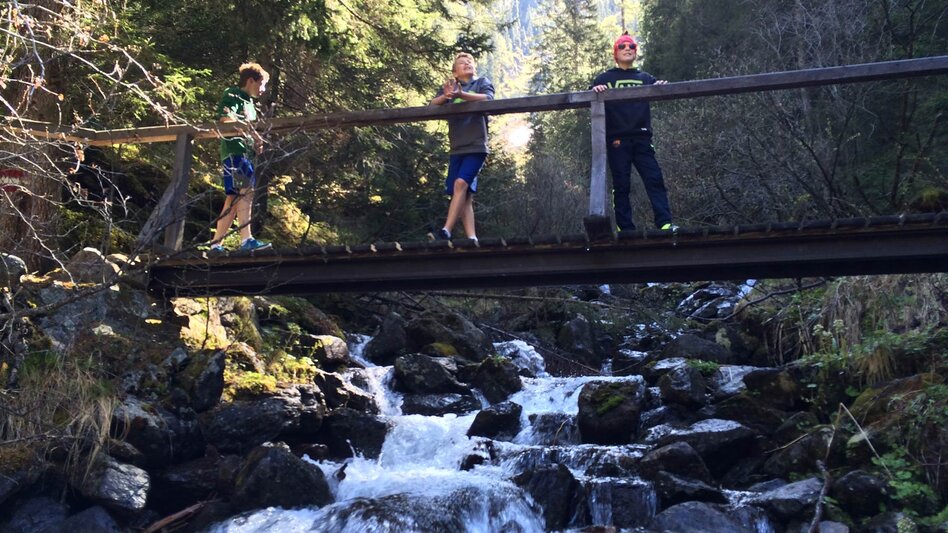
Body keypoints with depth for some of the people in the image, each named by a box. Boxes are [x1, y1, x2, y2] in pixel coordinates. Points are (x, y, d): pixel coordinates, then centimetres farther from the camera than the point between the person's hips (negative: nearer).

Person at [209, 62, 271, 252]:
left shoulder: (248, 102, 27)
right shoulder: (232, 95, 0)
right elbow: (225, 119, -18)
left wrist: (256, 142, 10)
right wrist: (250, 129, -20)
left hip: (246, 153, 9)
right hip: (234, 150, -9)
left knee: (233, 199, 5)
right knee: (245, 192, -21)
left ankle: (216, 244, 7)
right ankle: (246, 240, -28)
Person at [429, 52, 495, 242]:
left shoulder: (483, 82, 11)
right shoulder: (449, 86, 19)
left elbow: (487, 99, -11)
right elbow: (432, 105, 4)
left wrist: (461, 95, -27)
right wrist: (446, 96, -19)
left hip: (476, 146, -4)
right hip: (457, 148, 4)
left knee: (461, 183, -22)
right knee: (465, 195, -2)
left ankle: (446, 231, -27)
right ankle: (471, 238, -3)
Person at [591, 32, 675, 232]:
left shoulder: (645, 78, 21)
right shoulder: (606, 78, 14)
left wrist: (662, 86, -17)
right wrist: (595, 90, -22)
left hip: (642, 138, 2)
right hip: (617, 139, -2)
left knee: (655, 179, -8)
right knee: (621, 185, -2)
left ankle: (665, 223, -13)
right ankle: (625, 229, -2)